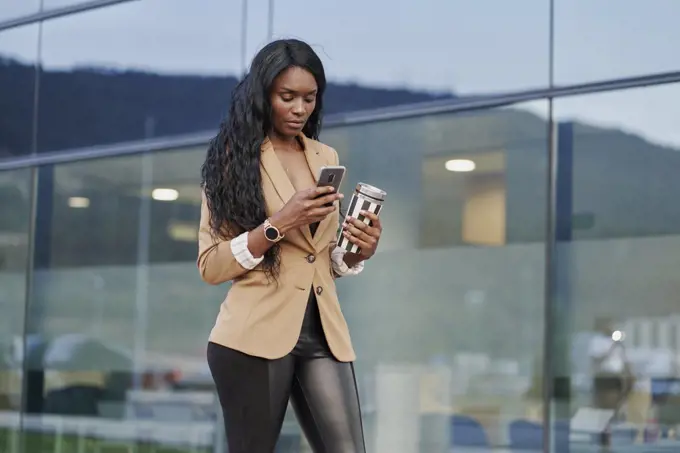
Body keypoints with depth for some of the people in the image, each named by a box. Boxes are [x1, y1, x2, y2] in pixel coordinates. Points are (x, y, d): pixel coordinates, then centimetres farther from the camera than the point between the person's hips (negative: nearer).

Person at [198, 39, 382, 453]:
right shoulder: (234, 159, 1)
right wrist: (278, 225, -17)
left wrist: (360, 251, 0)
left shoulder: (326, 158, 15)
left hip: (323, 334, 4)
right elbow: (211, 265, -5)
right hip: (257, 336, -4)